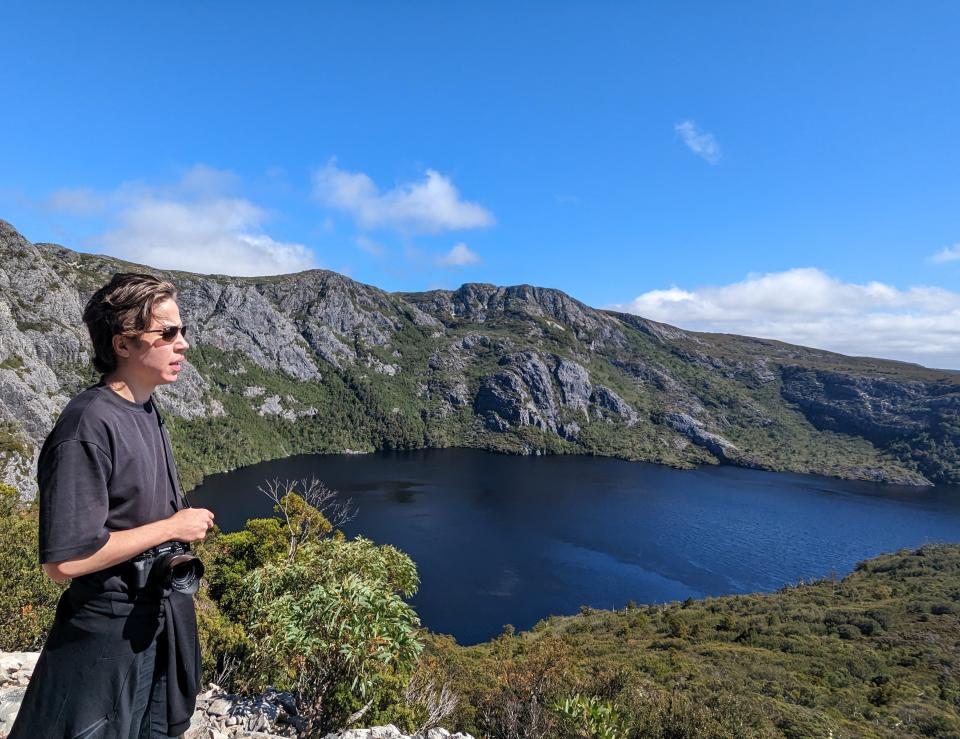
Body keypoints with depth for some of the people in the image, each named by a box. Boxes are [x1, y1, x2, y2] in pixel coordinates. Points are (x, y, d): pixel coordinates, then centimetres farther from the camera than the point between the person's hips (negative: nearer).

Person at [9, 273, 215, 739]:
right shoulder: (89, 426, -25)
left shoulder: (146, 410, 2)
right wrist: (173, 527, -20)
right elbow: (63, 561, -27)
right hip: (109, 634, -8)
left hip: (161, 619, 8)